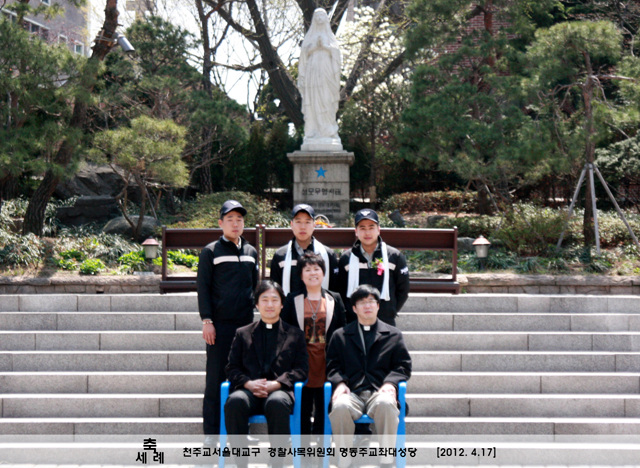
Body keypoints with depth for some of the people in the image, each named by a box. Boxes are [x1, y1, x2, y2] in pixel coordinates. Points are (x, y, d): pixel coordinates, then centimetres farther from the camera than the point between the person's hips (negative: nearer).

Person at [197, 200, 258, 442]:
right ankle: (211, 432, 5)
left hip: (246, 322, 4)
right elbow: (203, 287, -2)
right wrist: (206, 320, -10)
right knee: (215, 377, -1)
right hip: (220, 324, -4)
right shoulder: (210, 251, 2)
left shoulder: (251, 252, 15)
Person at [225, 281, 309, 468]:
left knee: (277, 403, -39)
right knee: (234, 402, -35)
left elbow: (301, 368, 9)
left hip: (280, 390, -1)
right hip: (249, 390, 1)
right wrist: (248, 383, -7)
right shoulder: (243, 333, 24)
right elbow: (232, 368, 15)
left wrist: (276, 384, -8)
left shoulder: (295, 334, 20)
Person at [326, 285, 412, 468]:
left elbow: (403, 366, 12)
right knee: (340, 406, -36)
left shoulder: (394, 335, 21)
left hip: (380, 391, -1)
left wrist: (391, 383, -8)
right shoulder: (340, 336, 23)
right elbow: (332, 366, 14)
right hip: (351, 392, 1)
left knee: (386, 404, -38)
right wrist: (340, 383, -8)